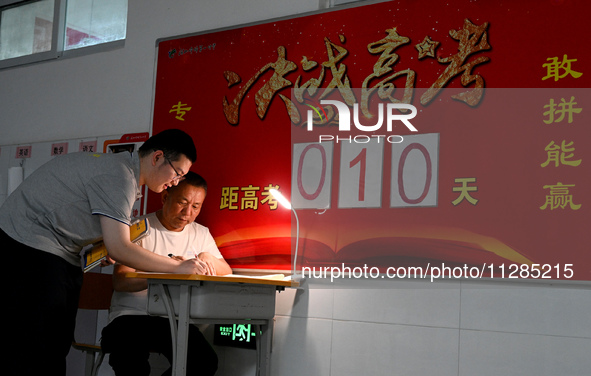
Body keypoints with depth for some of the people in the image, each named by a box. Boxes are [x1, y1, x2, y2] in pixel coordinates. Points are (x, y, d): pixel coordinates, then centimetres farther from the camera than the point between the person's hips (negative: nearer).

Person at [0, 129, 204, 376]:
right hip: (31, 244, -10)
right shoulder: (117, 176, -19)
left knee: (57, 345, 5)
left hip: (61, 253, 10)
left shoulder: (127, 173, 12)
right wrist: (178, 267, -15)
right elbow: (119, 249, -21)